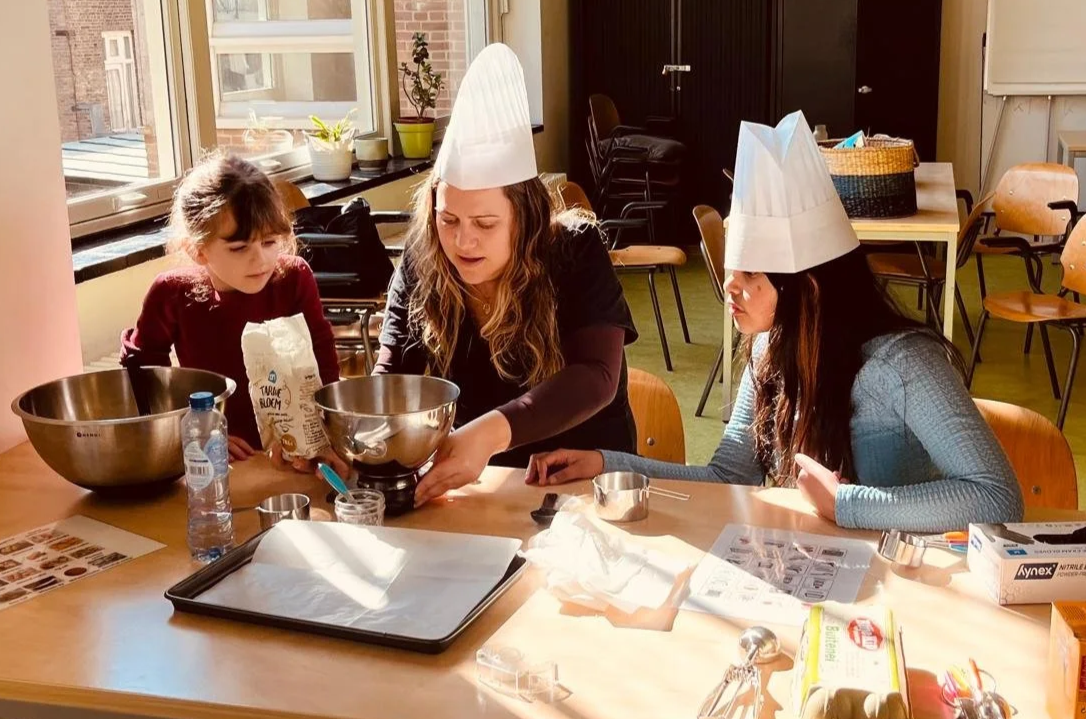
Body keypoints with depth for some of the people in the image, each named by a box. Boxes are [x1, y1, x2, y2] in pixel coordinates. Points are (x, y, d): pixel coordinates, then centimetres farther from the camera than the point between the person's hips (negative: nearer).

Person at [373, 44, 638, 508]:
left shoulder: (576, 252, -13)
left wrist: (492, 432, -39)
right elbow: (391, 378, -5)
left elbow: (595, 377, -23)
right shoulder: (420, 263, -5)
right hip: (463, 484, 2)